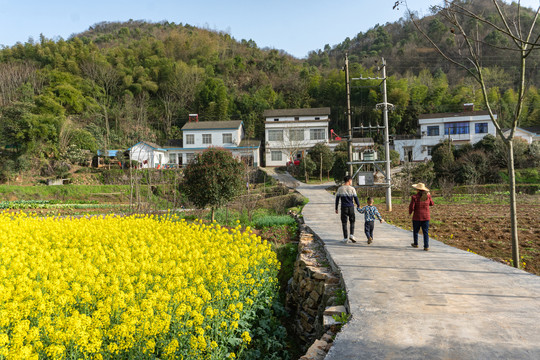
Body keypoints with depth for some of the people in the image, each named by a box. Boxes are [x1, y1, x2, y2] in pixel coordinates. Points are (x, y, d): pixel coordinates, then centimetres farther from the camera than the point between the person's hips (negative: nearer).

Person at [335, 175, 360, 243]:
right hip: (351, 207, 0)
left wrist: (336, 208, 9)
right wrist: (359, 206, 11)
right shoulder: (352, 189, -2)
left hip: (344, 208, 1)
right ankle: (352, 235, 0)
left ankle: (345, 238, 5)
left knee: (344, 223, 5)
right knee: (352, 221, 15)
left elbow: (337, 199, 3)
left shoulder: (340, 189, 2)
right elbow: (356, 198, 0)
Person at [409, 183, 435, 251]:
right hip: (426, 217, 2)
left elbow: (411, 207, -14)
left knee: (415, 231, 17)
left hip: (417, 217, -2)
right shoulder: (428, 196, -4)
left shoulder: (414, 197, -15)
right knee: (426, 232, 6)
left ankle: (415, 244, 31)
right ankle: (426, 246, 1)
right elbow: (431, 204, 13)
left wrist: (410, 212, 7)